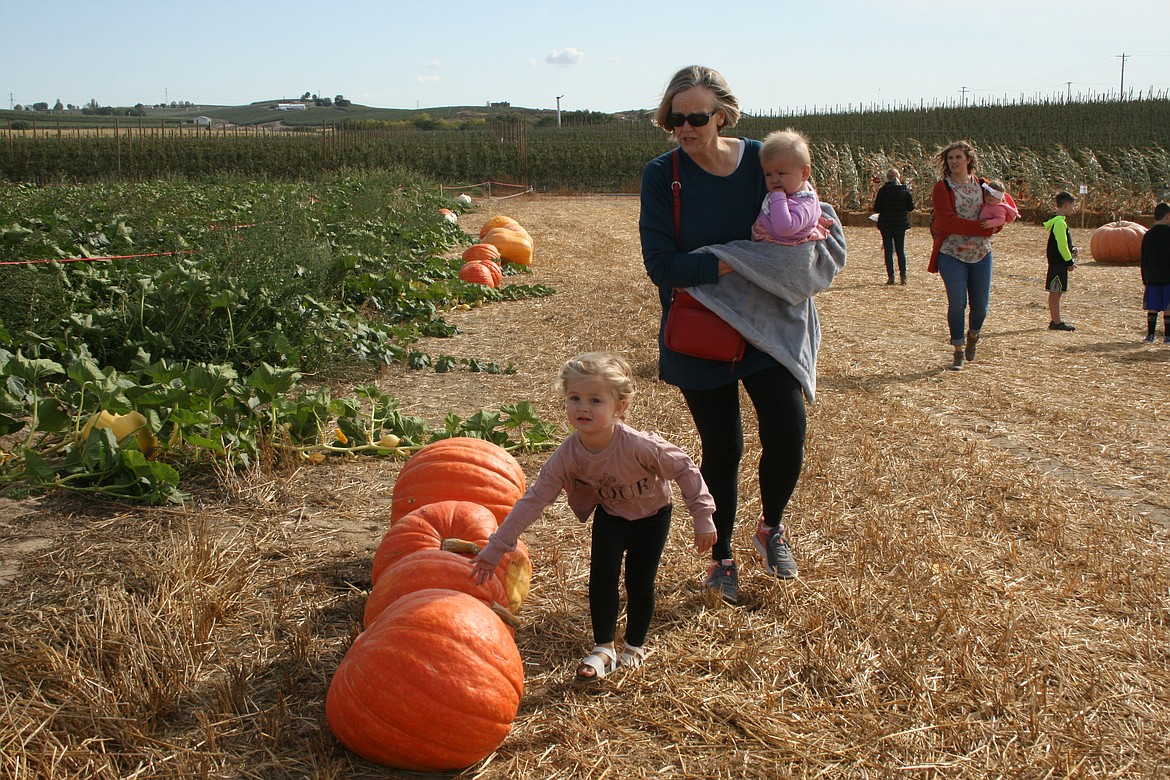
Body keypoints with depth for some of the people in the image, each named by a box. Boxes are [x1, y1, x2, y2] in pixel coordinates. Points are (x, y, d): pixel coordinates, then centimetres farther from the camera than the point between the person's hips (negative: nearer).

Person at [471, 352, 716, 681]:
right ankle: (603, 649, 7)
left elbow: (685, 470, -24)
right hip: (610, 515, 2)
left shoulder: (640, 446, -39)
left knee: (639, 583, 2)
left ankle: (635, 646, 27)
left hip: (651, 515, -2)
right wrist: (495, 549, -24)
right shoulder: (568, 455, -28)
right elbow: (533, 500, -23)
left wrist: (703, 518, -18)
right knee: (602, 575, -11)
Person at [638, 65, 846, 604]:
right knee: (721, 449, 5)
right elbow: (662, 265, -18)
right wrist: (735, 260, -23)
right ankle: (721, 559, 28)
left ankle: (771, 528, 21)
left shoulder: (764, 162, -5)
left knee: (787, 431, -11)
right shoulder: (661, 176, -9)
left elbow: (818, 223, 3)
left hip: (767, 326, 1)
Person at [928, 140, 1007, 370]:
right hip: (952, 254, -3)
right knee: (957, 303, -9)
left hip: (981, 254, 3)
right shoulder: (941, 188, -4)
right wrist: (982, 228, -20)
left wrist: (995, 224, -6)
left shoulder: (982, 186, 8)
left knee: (981, 304, 4)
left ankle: (973, 336, 35)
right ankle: (958, 353, 2)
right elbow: (947, 221, -15)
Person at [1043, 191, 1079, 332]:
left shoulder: (1059, 221, 16)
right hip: (1058, 263, -10)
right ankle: (1056, 322, -4)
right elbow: (1062, 245, -20)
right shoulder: (1060, 223, -17)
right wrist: (1069, 262, -13)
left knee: (1056, 292, 12)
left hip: (1059, 263, 10)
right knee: (1055, 292, -6)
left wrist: (1071, 250, 8)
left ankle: (1054, 320, 17)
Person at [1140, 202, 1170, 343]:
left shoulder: (1148, 234, 5)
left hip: (1152, 277, 4)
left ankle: (1150, 334, 6)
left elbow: (1144, 258, 9)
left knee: (1152, 308, 6)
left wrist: (1145, 278, 15)